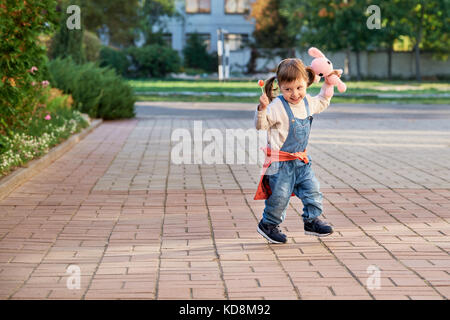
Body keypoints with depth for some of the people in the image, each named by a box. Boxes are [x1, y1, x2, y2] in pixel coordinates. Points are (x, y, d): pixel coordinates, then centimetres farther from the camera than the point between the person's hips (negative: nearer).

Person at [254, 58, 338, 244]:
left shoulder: (307, 102, 5)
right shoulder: (277, 107, -18)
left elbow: (322, 102, 28)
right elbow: (261, 125, -20)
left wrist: (327, 84, 20)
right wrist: (262, 108, -36)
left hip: (301, 160, 7)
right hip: (280, 162, -7)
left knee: (312, 190, 7)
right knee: (280, 195, -2)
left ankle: (311, 221, 23)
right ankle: (268, 224, 17)